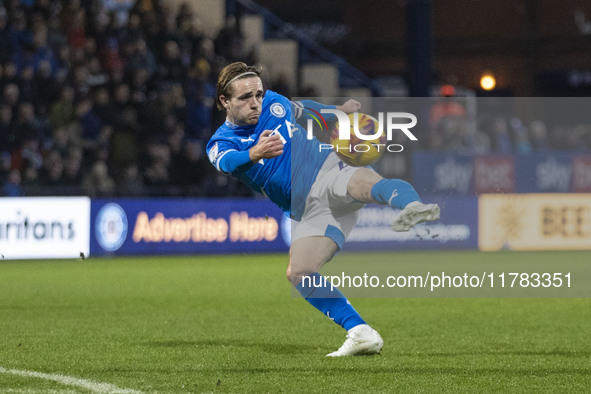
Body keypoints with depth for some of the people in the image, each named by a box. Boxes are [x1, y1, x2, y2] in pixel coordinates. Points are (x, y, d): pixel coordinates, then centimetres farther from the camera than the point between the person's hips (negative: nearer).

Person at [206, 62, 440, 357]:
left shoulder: (273, 103, 8)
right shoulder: (221, 142, -1)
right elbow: (228, 163, -27)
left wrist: (339, 110, 43)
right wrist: (255, 154, -48)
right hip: (307, 212, 1)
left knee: (366, 183, -37)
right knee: (298, 273, -21)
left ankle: (412, 207, -71)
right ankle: (361, 334, -17)